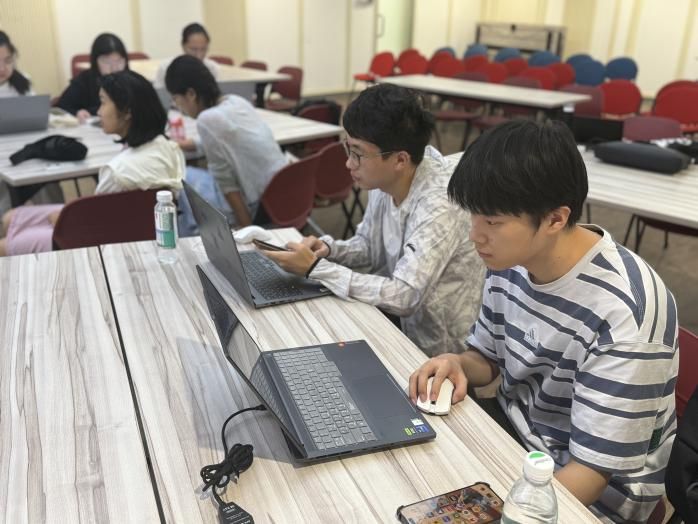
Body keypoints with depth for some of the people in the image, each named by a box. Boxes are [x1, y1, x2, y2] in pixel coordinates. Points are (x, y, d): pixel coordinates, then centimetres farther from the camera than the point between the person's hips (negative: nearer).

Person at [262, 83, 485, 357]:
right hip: (398, 318, 6)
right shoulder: (386, 180, -6)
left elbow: (403, 297, -31)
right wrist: (327, 250, -12)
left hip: (433, 348, -6)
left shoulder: (439, 206, -29)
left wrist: (315, 269, -27)